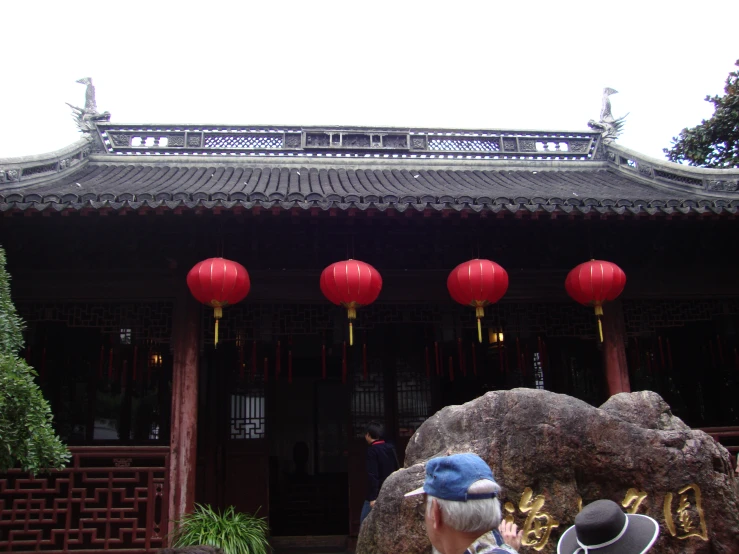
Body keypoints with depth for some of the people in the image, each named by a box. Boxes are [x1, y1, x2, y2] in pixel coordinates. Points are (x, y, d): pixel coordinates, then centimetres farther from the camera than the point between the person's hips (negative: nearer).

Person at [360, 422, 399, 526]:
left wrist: (373, 497, -18)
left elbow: (372, 475, -18)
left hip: (377, 495, -7)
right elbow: (397, 470, 14)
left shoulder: (372, 450, -12)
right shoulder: (390, 448, 10)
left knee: (365, 522, 0)